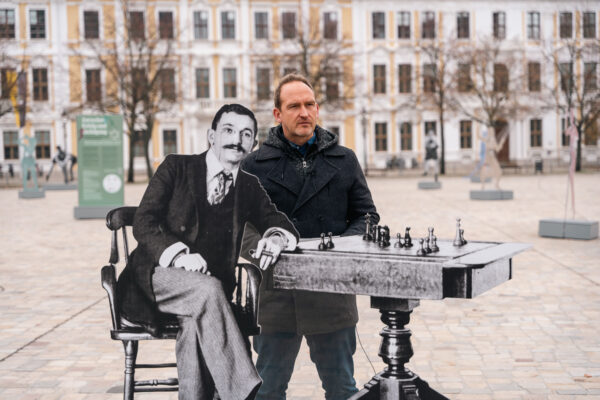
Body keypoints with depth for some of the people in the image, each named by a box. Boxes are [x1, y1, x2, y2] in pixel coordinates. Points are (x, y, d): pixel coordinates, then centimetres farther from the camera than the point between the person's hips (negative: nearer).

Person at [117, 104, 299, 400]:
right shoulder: (176, 167, 5)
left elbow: (278, 221, 6)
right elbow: (143, 222, -4)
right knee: (208, 289, -33)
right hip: (158, 276, -2)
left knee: (197, 325, -32)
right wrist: (179, 255, -22)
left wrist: (276, 238, -20)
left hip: (209, 288, 3)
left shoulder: (250, 187, 16)